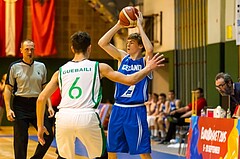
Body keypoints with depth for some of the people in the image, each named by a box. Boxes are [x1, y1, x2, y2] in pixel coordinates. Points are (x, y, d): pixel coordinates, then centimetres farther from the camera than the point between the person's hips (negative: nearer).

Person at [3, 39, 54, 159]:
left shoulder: (41, 66, 8)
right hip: (20, 106, -3)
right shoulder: (14, 67, -1)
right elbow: (8, 89, 0)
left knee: (48, 135, -2)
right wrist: (8, 109, -9)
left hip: (37, 105, 3)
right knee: (20, 139, -2)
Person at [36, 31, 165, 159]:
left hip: (64, 116, 2)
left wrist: (40, 126, 21)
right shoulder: (99, 67, 12)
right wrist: (148, 69, 27)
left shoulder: (60, 71, 17)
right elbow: (130, 80, 11)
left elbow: (41, 99, 13)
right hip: (87, 116, -2)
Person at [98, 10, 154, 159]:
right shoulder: (123, 57, 9)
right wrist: (118, 25, -6)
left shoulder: (145, 61, -3)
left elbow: (150, 49, -27)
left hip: (136, 110, -5)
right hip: (118, 109, 5)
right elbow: (102, 43, 0)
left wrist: (140, 26, -19)